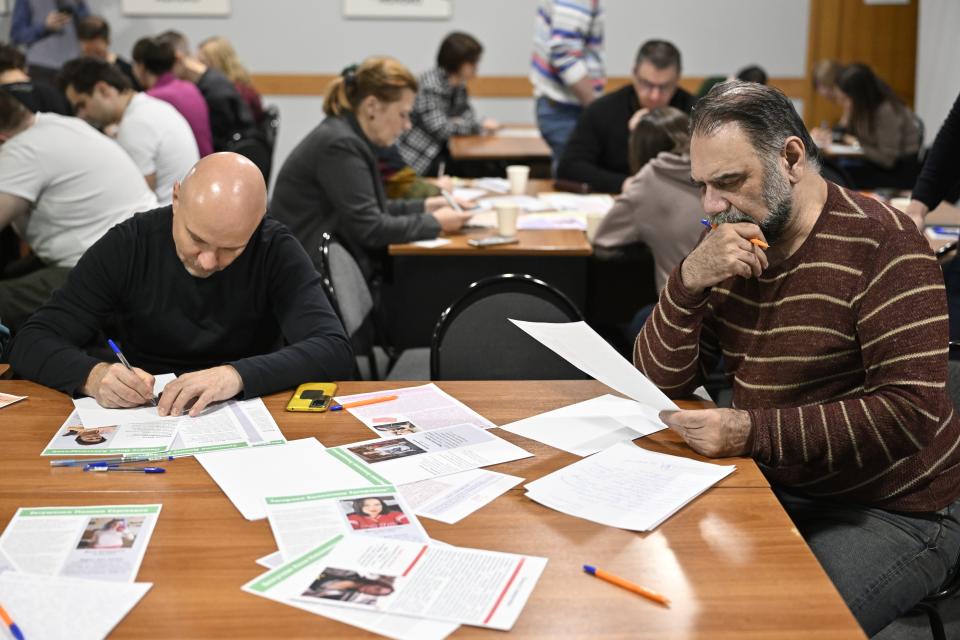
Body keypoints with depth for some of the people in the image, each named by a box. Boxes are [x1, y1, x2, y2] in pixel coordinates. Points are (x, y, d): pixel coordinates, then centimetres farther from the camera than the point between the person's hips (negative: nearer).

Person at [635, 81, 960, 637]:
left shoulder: (881, 242, -16)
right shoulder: (733, 244, 3)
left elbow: (912, 411, -24)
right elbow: (661, 382, 0)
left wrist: (754, 432, -29)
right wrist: (690, 282, -17)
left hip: (892, 511, -5)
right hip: (775, 488, 6)